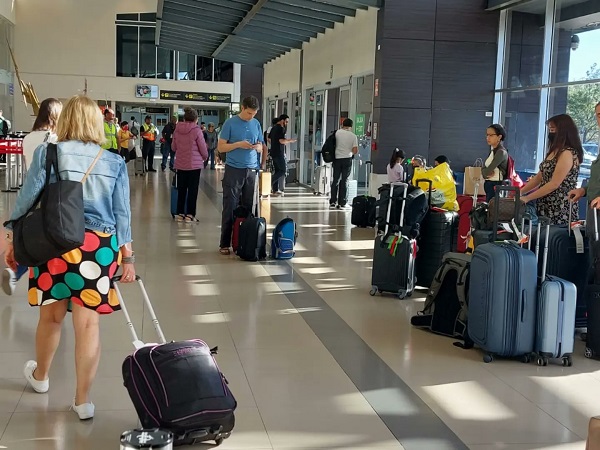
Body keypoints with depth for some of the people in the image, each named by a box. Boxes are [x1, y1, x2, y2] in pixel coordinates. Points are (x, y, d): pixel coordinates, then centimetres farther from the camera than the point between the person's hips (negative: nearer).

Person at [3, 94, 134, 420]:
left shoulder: (46, 154, 0)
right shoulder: (114, 162, 6)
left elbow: (27, 199, 0)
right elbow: (122, 214, 6)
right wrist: (127, 257, 12)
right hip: (99, 246, 1)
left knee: (52, 316, 17)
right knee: (88, 323, 4)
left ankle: (40, 376, 42)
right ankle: (83, 400, 13)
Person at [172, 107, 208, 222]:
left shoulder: (177, 130, 1)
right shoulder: (197, 130, -13)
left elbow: (173, 147, 11)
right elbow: (203, 149, -7)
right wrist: (205, 158, 13)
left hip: (180, 164, 4)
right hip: (194, 164, -4)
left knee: (181, 190, 14)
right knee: (192, 190, 6)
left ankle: (180, 213, 18)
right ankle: (190, 214, 7)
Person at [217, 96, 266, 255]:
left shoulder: (256, 124, 10)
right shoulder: (230, 123, -3)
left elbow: (262, 146, 15)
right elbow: (221, 147, -4)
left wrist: (258, 147, -8)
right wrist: (238, 144, -17)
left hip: (251, 170, 4)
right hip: (234, 170, -4)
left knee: (248, 207, 6)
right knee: (230, 208, -3)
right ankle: (224, 244, 2)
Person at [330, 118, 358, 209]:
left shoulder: (338, 132, -4)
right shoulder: (353, 136, -5)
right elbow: (355, 150, -8)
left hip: (337, 158, 1)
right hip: (347, 159, -1)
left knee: (336, 180, 11)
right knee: (344, 181, 4)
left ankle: (333, 202, 11)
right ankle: (342, 203, 4)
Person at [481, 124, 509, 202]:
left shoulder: (501, 152, -15)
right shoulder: (493, 151, 15)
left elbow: (487, 171, -20)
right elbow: (484, 169, 10)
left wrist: (485, 173, 2)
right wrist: (487, 173, -12)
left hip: (495, 186, -9)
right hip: (489, 185, 9)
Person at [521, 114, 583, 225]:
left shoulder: (568, 153, -15)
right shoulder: (554, 152, 14)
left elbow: (554, 184, -20)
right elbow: (539, 177, 15)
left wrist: (527, 198, -16)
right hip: (546, 207, 8)